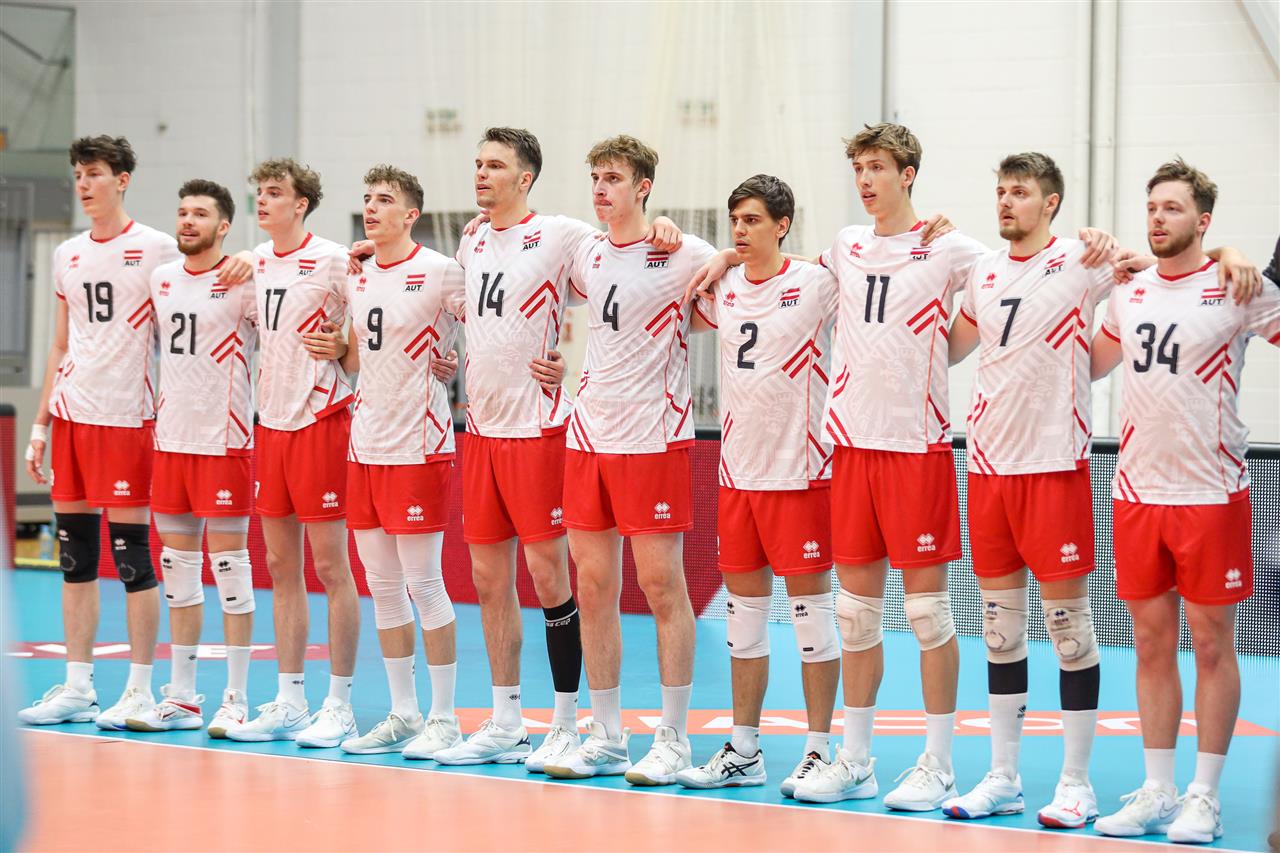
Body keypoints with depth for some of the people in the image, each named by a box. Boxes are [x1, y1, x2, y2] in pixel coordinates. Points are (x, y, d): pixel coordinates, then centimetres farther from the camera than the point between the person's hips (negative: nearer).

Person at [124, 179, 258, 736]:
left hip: (225, 439, -6)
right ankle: (181, 698, 16)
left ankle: (236, 699, 3)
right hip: (170, 437, 6)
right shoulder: (161, 279, 11)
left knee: (229, 562, -3)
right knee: (177, 565, 9)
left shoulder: (245, 281, -7)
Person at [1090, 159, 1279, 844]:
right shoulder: (1129, 291, 10)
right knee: (1152, 644, 9)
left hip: (1210, 492, -5)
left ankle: (1205, 797, 10)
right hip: (1137, 491, 5)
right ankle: (1156, 793, 16)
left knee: (1211, 644, 2)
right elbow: (1093, 365, 24)